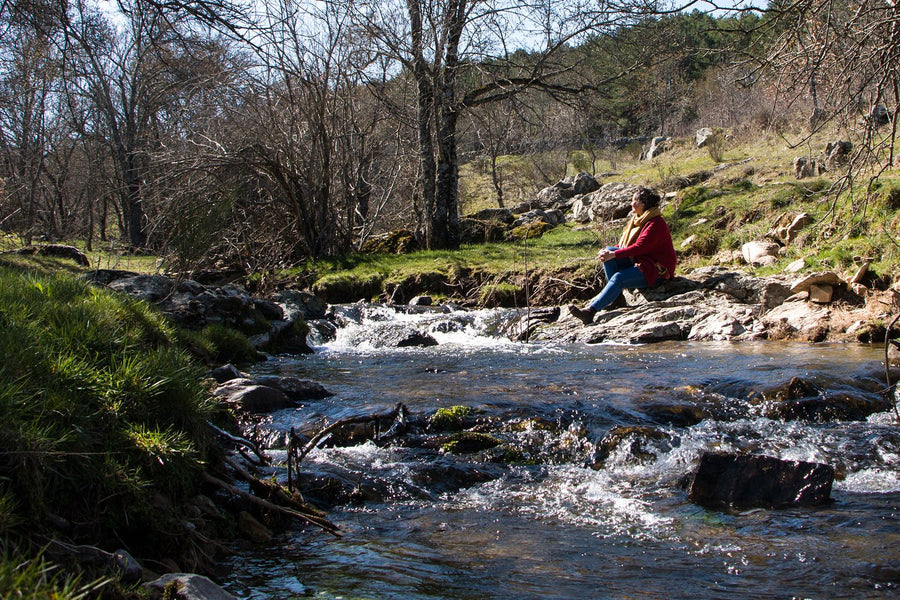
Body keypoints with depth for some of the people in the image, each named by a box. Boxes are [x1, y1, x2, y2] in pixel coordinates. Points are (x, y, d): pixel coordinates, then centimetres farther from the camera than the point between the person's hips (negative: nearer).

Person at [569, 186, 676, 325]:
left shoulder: (656, 224, -17)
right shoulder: (639, 219, 13)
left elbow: (639, 247, -26)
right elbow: (625, 243, 13)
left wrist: (614, 255, -28)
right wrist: (610, 252, -6)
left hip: (656, 269, -9)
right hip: (638, 261, 9)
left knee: (619, 278, -30)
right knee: (608, 251, -10)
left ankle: (590, 311, -39)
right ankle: (615, 294, -16)